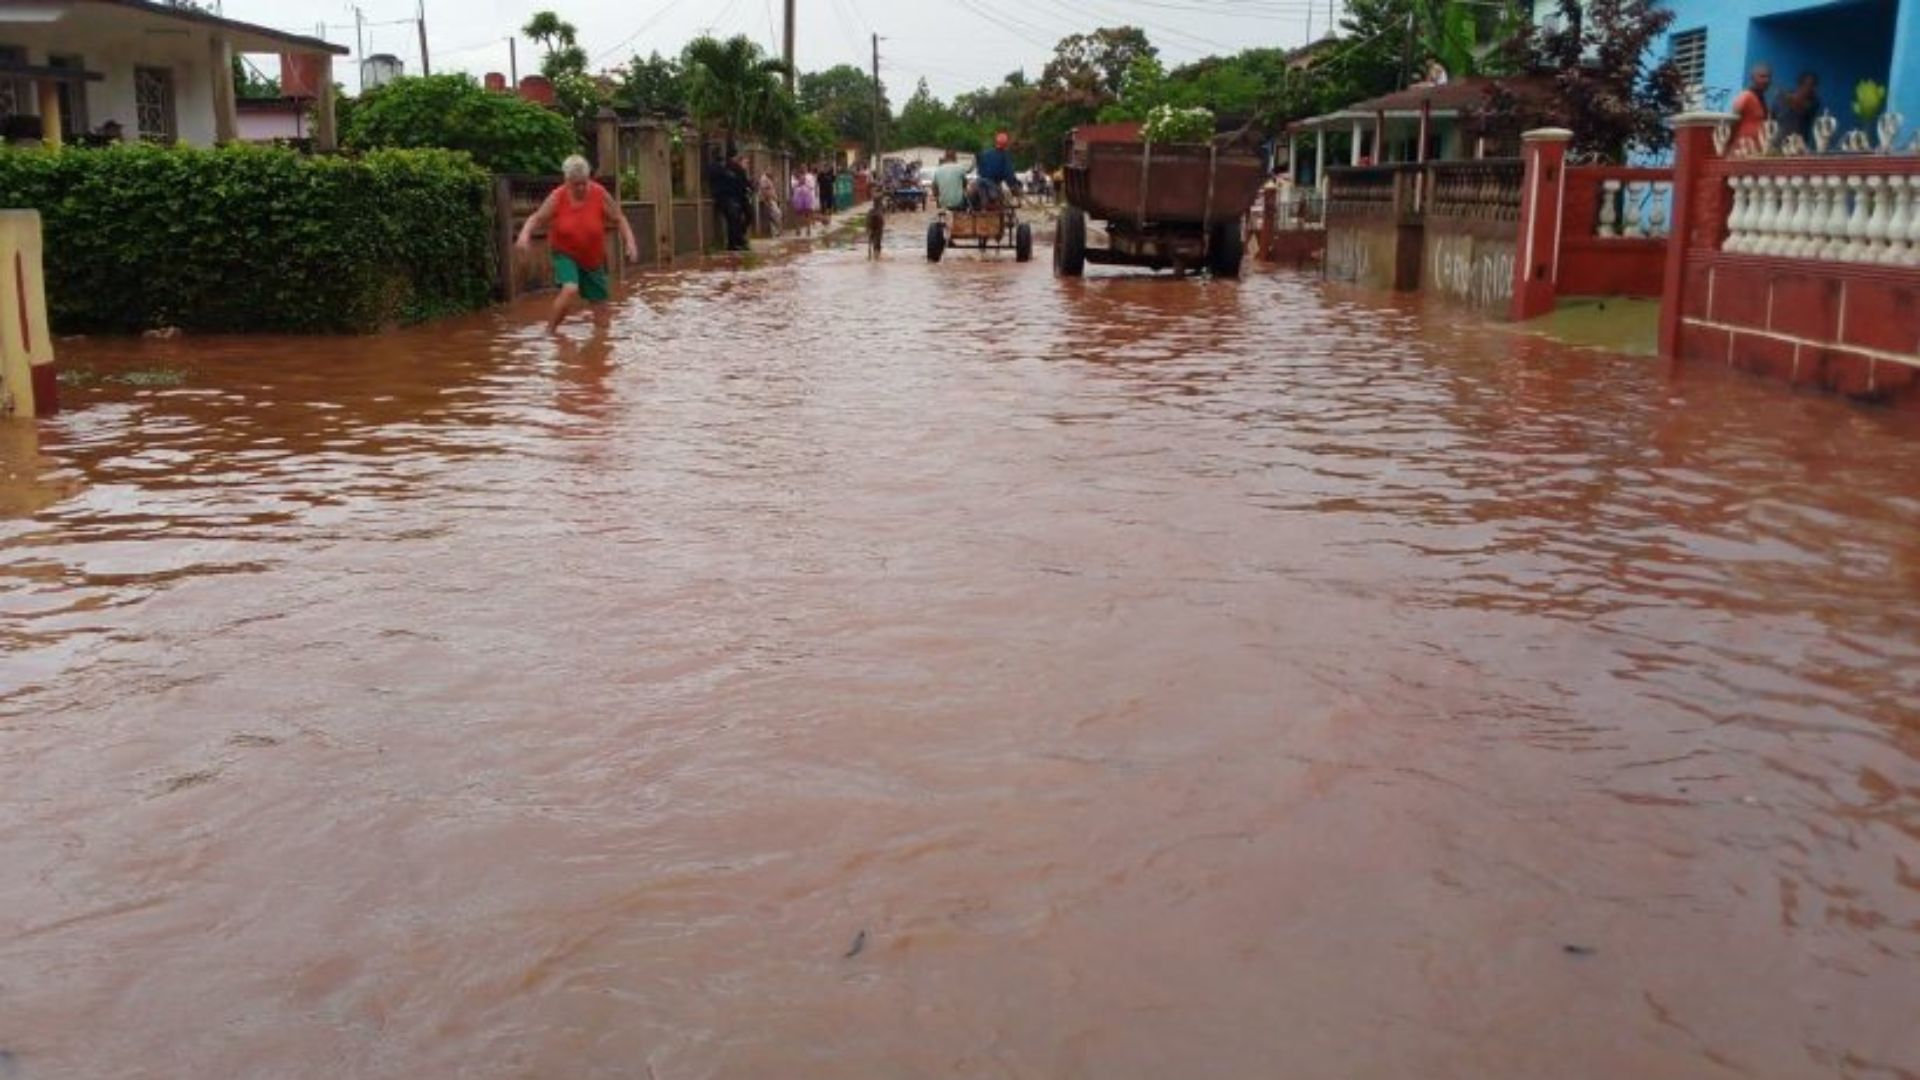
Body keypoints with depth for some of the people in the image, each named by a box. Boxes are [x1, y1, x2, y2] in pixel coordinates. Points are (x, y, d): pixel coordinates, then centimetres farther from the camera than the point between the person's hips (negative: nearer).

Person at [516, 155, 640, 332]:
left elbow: (619, 219, -8)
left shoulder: (600, 194, -15)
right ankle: (549, 331, -14)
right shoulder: (557, 197, -16)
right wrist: (525, 234, -29)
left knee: (599, 301, 12)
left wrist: (630, 243, -20)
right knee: (570, 290, -28)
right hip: (566, 254, -2)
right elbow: (536, 219, -9)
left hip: (593, 258, 3)